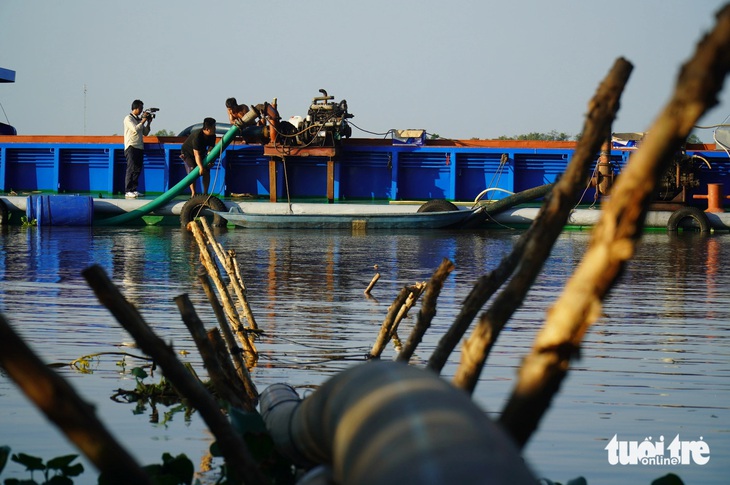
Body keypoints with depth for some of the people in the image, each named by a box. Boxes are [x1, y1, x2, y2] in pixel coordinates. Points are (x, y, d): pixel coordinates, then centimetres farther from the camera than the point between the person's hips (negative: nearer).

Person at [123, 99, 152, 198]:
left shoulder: (139, 119, 17)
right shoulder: (128, 118, -4)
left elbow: (145, 133, 19)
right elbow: (135, 129, -17)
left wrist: (148, 123, 8)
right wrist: (143, 121, -9)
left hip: (139, 147, 7)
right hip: (131, 146, -7)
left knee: (137, 169, 4)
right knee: (131, 169, -11)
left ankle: (133, 190, 8)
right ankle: (128, 191, -12)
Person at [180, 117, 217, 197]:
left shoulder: (212, 136, -17)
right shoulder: (197, 136, -38)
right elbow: (196, 154, -41)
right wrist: (201, 167, -49)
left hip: (201, 152, 6)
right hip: (188, 153, -6)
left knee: (207, 171, -7)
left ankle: (205, 193, -2)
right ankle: (193, 193, -17)